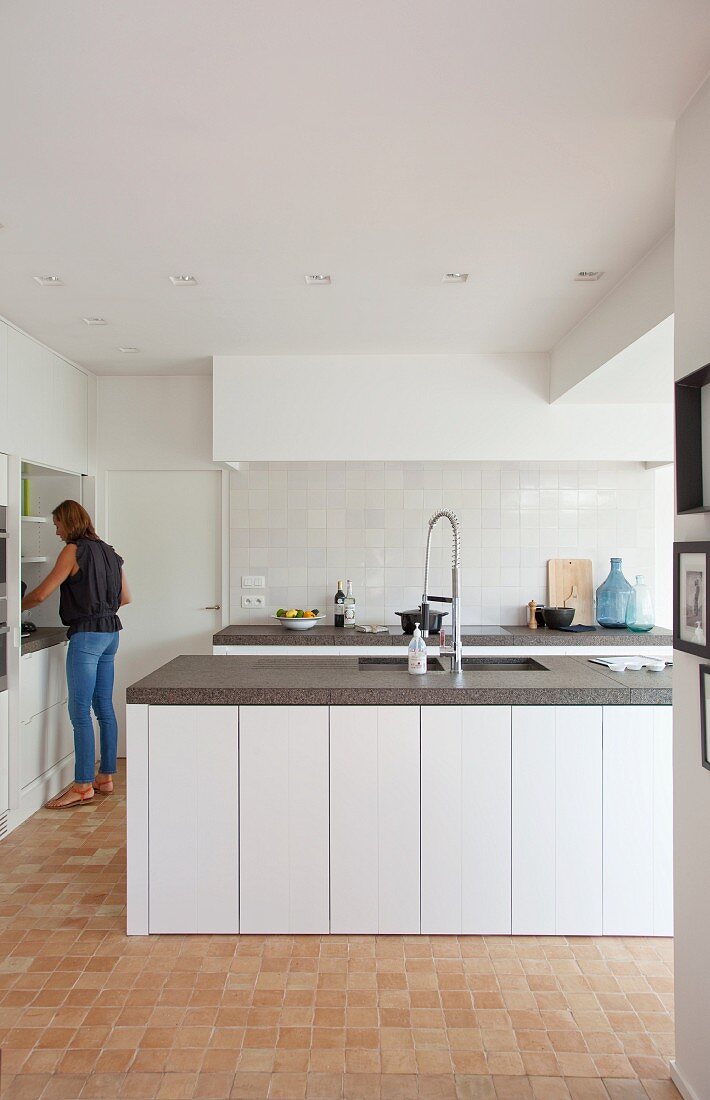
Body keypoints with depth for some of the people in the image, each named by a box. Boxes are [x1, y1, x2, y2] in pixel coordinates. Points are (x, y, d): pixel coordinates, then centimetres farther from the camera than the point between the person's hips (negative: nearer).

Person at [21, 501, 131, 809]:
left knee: (80, 712, -4)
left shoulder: (74, 550, -9)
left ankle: (83, 786, 1)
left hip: (86, 634, -8)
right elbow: (125, 597, 16)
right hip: (109, 632, 8)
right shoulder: (108, 551, 14)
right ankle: (106, 777, 20)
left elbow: (41, 594, -8)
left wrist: (16, 607, 8)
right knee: (104, 708, 12)